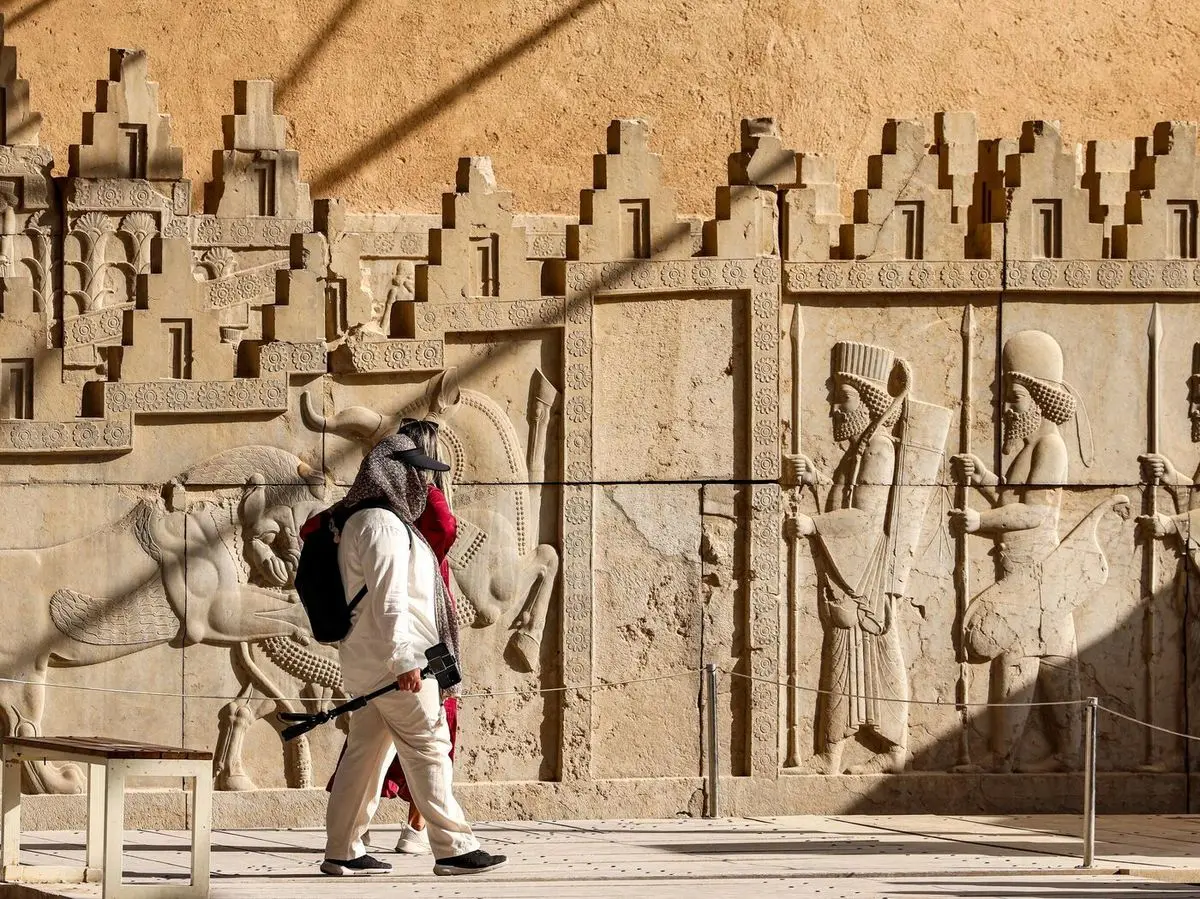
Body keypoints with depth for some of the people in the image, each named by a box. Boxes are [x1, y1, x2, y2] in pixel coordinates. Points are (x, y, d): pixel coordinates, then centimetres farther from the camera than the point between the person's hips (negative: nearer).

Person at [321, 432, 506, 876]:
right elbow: (388, 598, -21)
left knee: (366, 751, 9)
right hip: (389, 657, -10)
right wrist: (403, 660, -24)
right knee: (429, 746, -7)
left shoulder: (364, 521, 20)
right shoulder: (382, 524, -14)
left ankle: (342, 851, 9)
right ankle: (453, 848, -7)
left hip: (368, 658, 10)